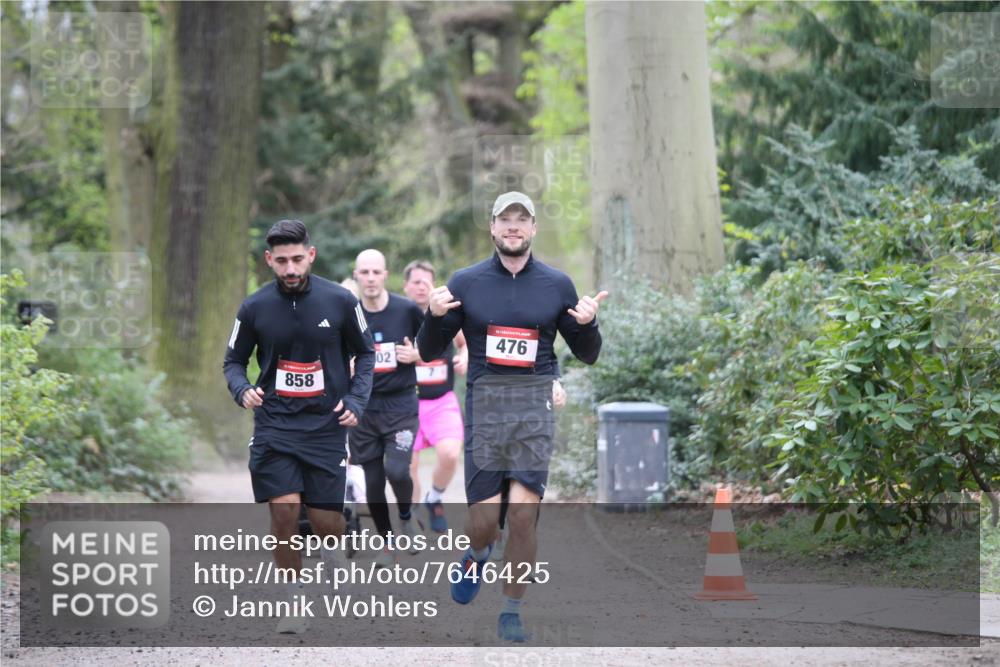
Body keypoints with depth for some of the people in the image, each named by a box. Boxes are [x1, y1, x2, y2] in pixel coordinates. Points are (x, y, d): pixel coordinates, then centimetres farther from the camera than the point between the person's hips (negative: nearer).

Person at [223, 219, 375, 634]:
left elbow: (365, 353, 10)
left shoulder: (339, 301, -3)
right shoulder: (254, 308, -2)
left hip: (326, 425, 0)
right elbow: (234, 360, 10)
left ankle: (332, 555, 36)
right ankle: (295, 602, 2)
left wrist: (356, 400, -2)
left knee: (326, 523, -1)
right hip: (273, 425, 0)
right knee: (284, 510, -13)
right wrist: (242, 390, -10)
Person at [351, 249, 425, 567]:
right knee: (373, 482, 4)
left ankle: (406, 516, 13)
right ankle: (387, 541, 24)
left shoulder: (407, 310, -6)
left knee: (397, 470, -19)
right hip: (364, 406, 2)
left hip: (401, 405, -2)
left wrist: (416, 354, -11)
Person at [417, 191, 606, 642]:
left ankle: (512, 614, 5)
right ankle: (477, 555, 33)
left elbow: (587, 355, 13)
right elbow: (428, 352, 8)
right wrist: (434, 315, -11)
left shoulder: (557, 284, 8)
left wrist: (587, 323, -8)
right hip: (483, 404, 0)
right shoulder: (466, 282, 6)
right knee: (484, 518, -5)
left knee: (523, 514, -11)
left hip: (535, 406, 0)